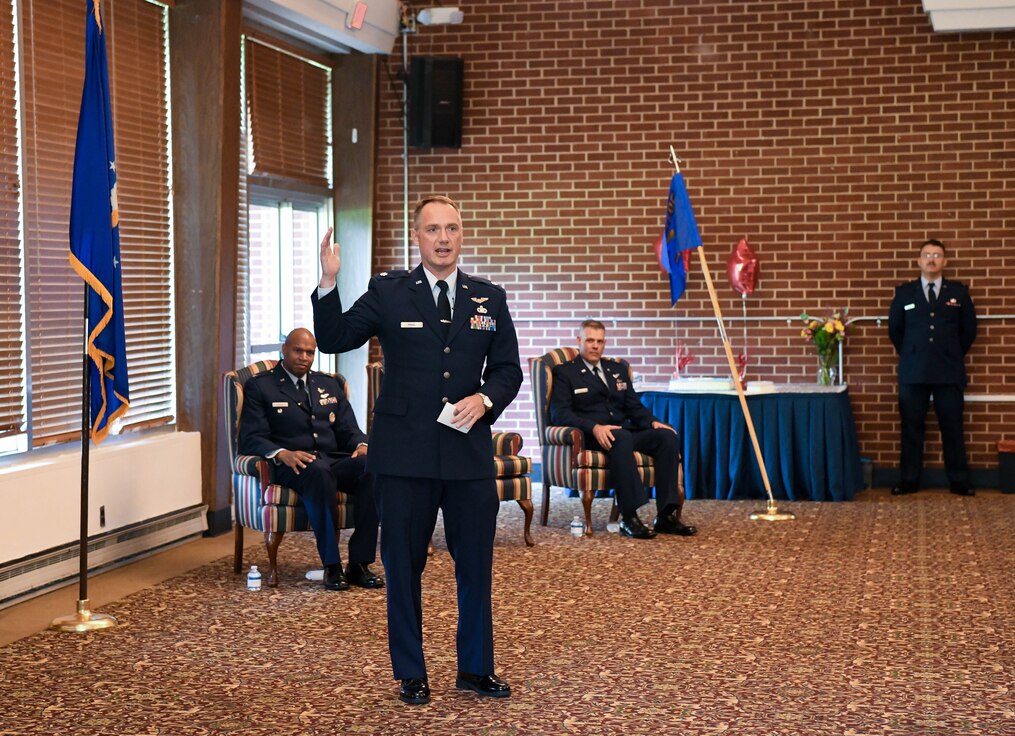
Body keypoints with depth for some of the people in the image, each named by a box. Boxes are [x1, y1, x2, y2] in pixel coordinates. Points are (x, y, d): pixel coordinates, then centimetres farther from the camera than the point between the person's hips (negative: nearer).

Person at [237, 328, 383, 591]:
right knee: (319, 471, -40)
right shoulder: (259, 386, 8)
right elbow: (250, 439, -2)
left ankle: (359, 563, -26)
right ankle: (332, 566, -36)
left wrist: (361, 445, -6)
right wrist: (282, 454, -22)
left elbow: (348, 430, 19)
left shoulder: (330, 385, 24)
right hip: (291, 467, -4)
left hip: (335, 460, 5)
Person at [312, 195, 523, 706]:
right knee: (403, 565, 7)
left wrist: (484, 399, -11)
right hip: (404, 453, -2)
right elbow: (333, 339, -4)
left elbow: (508, 369, 9)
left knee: (476, 563, 9)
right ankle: (410, 673, 20)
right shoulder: (387, 293, 1)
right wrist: (329, 283, -18)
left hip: (470, 451, 2)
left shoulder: (489, 298, 8)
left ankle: (476, 667, 25)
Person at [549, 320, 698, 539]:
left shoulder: (618, 370, 25)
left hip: (626, 431, 6)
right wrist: (594, 427, -24)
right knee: (621, 437, -39)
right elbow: (559, 413, -7)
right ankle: (629, 517, -39)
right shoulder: (564, 372, 6)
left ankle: (666, 516, -24)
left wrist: (653, 422, -2)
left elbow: (634, 406, 22)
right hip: (590, 437, -6)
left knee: (667, 436, -22)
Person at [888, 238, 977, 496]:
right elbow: (894, 329, 13)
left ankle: (959, 482, 8)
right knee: (911, 428, 2)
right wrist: (909, 355, 10)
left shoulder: (958, 291, 7)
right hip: (913, 371, 0)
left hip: (949, 371, 0)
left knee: (953, 428, 2)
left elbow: (969, 329, 12)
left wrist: (953, 355, 9)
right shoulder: (904, 292, 6)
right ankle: (909, 481, 7)